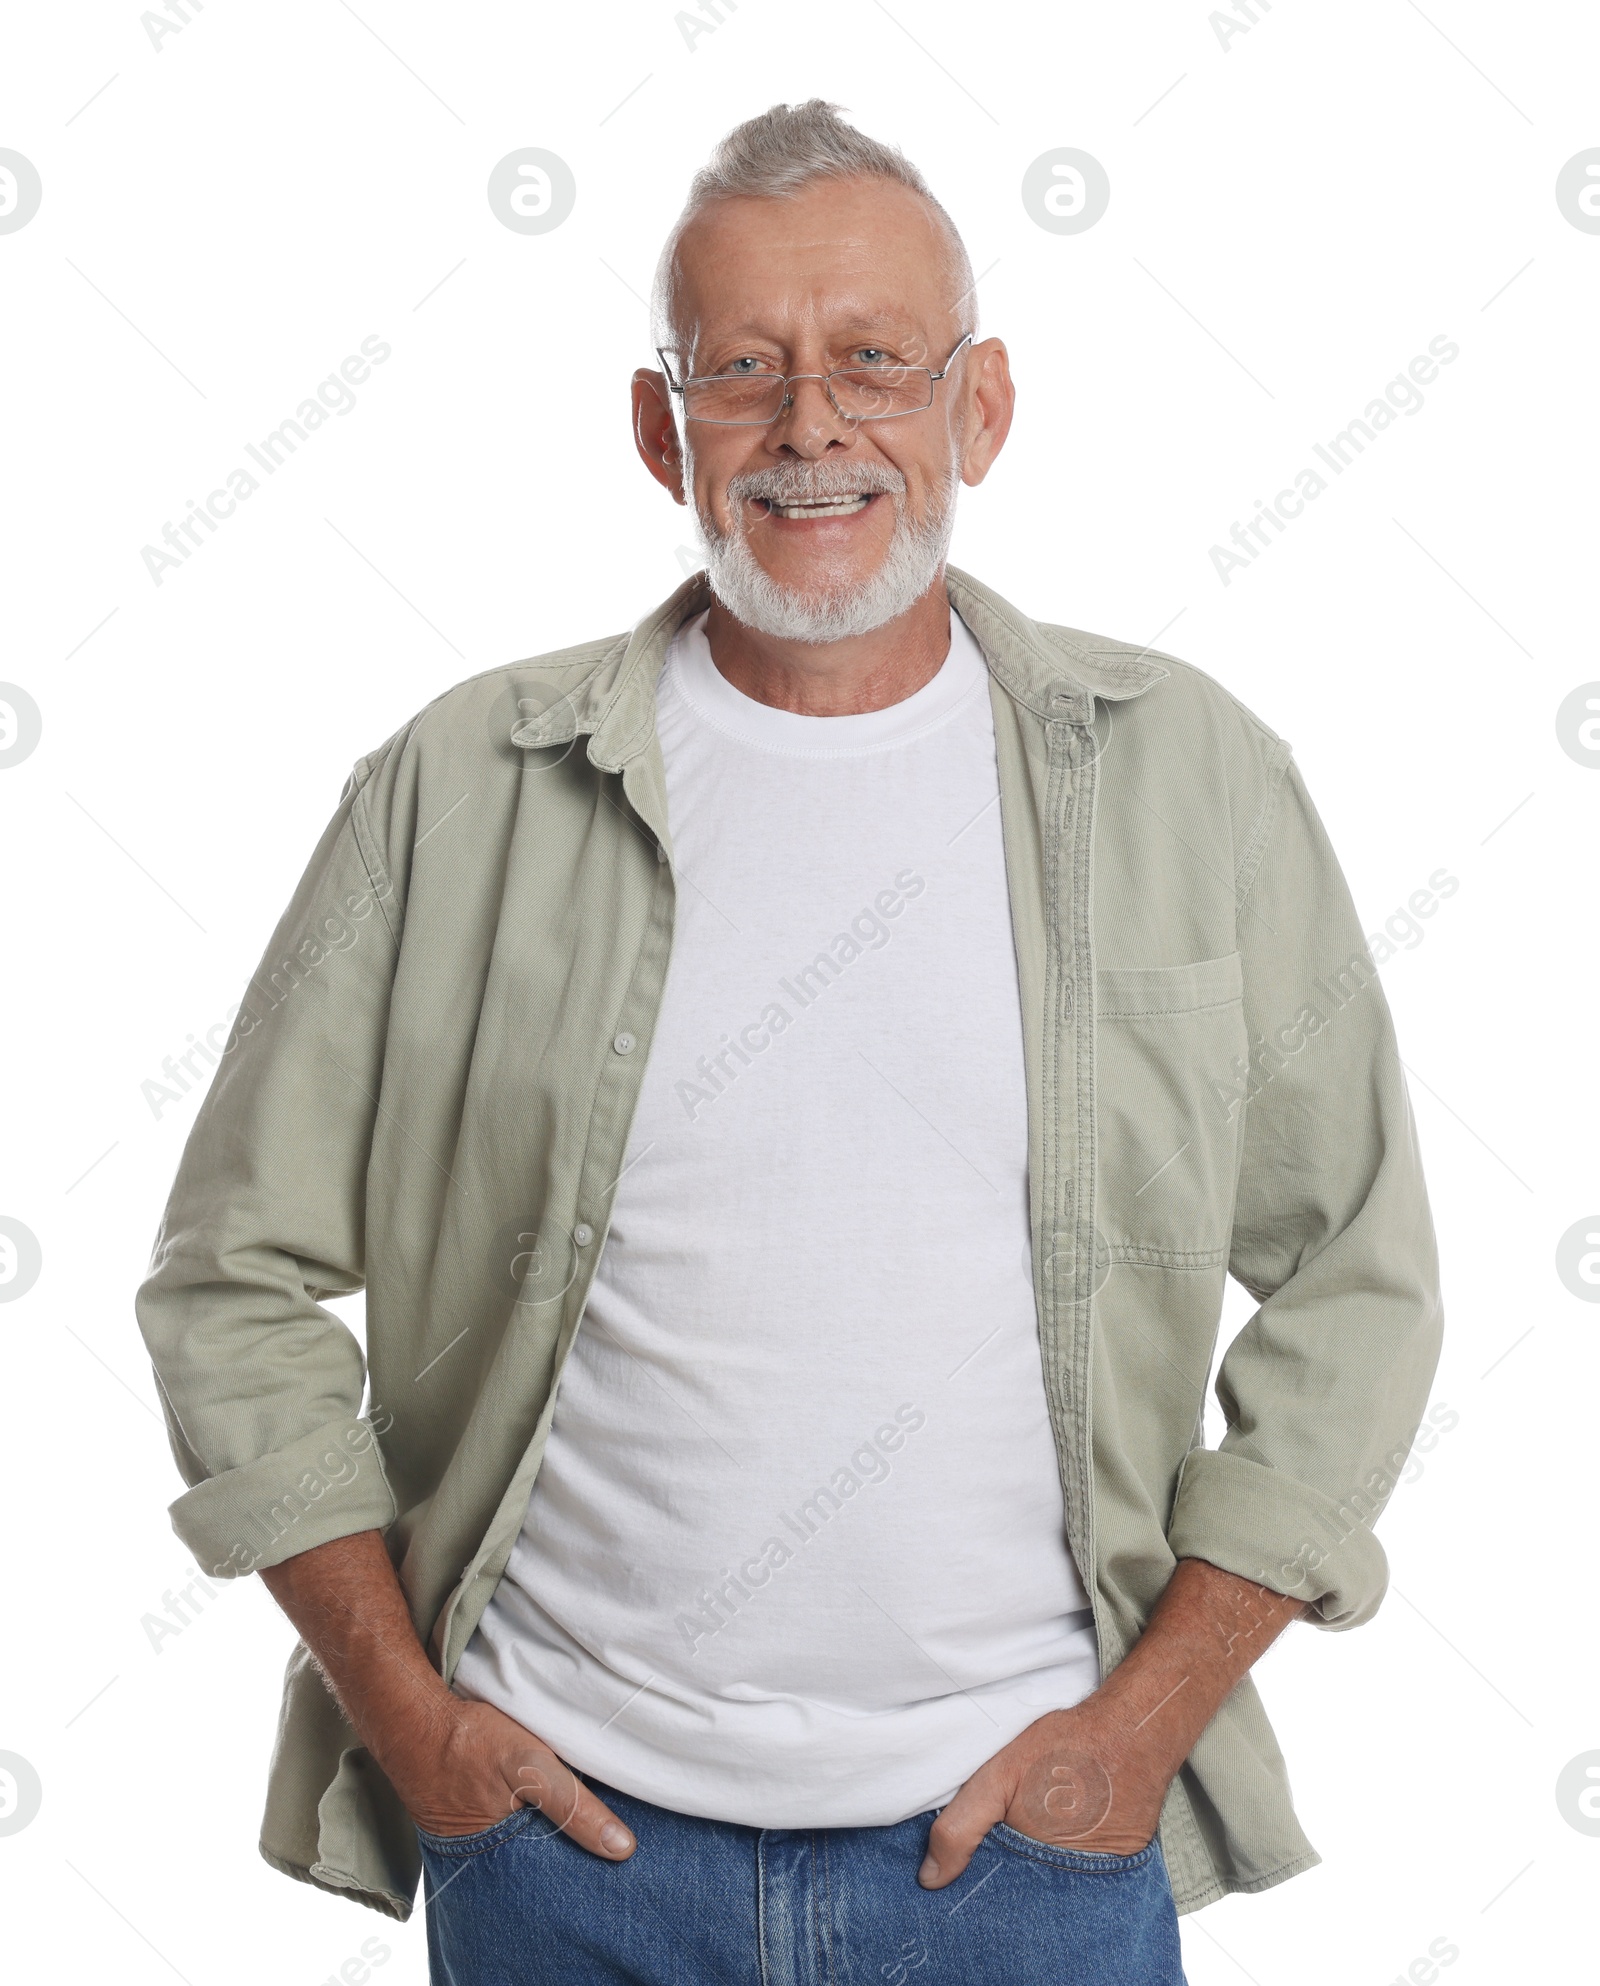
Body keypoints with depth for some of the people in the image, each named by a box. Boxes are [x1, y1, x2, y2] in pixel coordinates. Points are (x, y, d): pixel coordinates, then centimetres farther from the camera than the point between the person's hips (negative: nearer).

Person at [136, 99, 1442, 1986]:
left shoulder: (1190, 779, -2)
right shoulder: (460, 788, -3)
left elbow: (1355, 1281, 2)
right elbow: (235, 1273, 3)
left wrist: (1149, 1714, -3)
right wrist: (401, 1707, -2)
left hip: (1030, 1833, 0)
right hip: (564, 1827, 0)